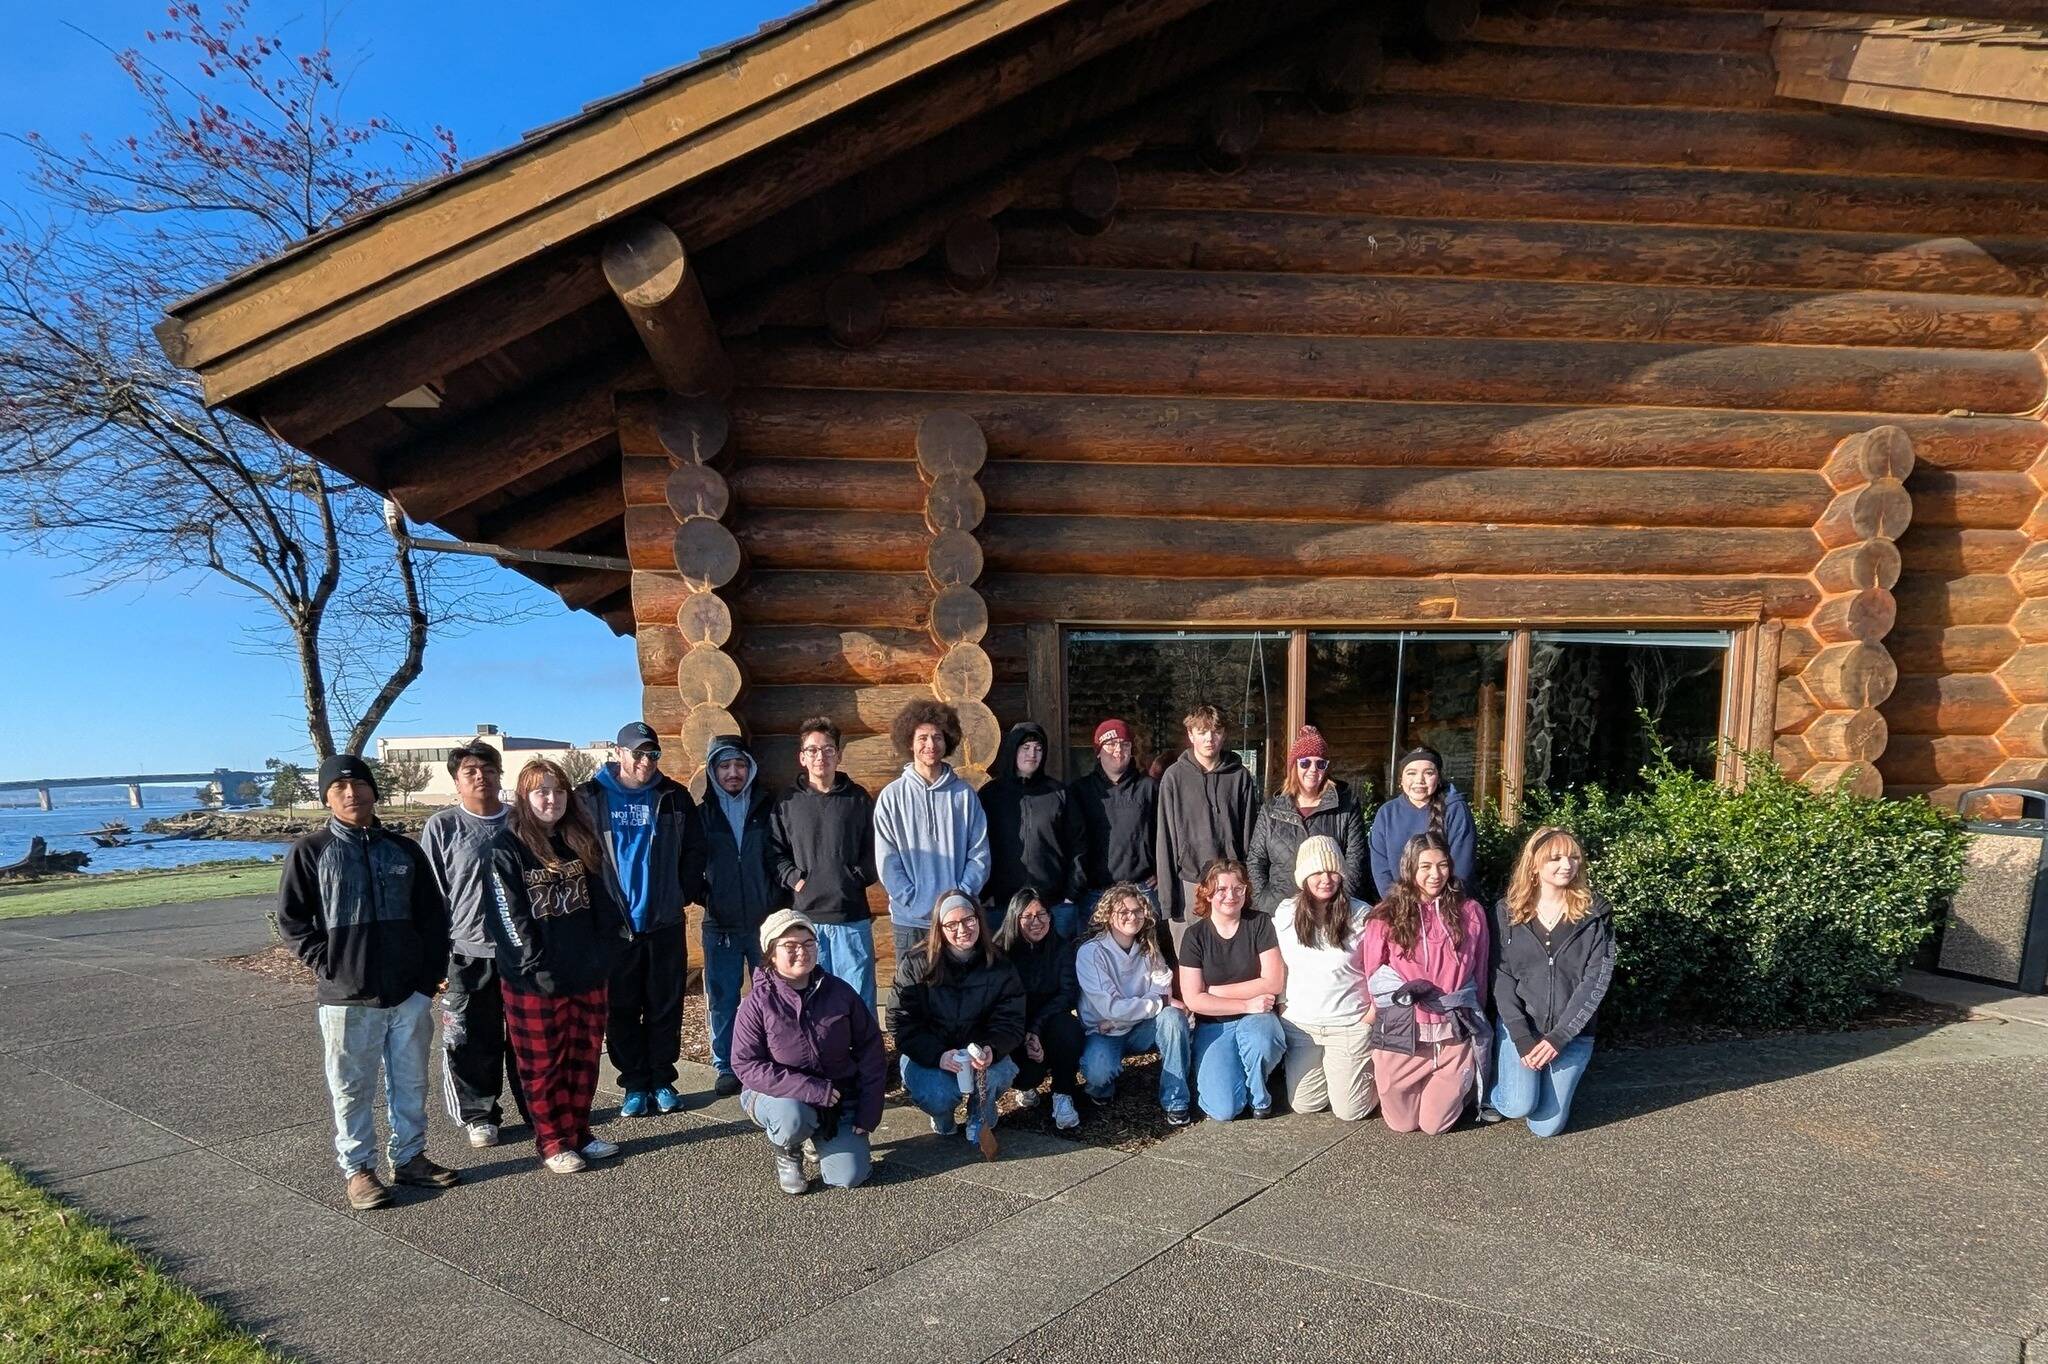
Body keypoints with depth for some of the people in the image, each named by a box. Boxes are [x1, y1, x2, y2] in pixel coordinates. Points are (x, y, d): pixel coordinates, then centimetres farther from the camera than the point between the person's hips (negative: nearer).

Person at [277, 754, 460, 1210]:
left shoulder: (403, 849, 7)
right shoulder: (310, 851, -2)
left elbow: (433, 915, 10)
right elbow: (290, 919, -1)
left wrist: (431, 972, 3)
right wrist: (326, 963, -9)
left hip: (409, 992, 3)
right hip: (346, 997, -3)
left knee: (411, 1082, 12)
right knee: (352, 1088, 6)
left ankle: (410, 1157, 27)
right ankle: (357, 1168, 21)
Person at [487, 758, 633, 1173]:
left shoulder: (581, 843, 9)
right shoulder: (507, 850, -8)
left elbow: (601, 902, 10)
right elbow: (509, 916, -12)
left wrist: (610, 948, 0)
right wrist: (535, 967, -16)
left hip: (589, 974, 5)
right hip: (535, 981, -5)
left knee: (585, 1058, 13)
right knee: (544, 1064, 6)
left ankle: (580, 1132, 26)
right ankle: (553, 1142, 18)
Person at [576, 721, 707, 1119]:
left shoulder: (673, 797, 5)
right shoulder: (590, 797, -1)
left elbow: (694, 849, 9)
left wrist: (684, 893, 2)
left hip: (665, 922, 1)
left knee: (665, 1007, 8)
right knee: (621, 1010, 6)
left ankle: (662, 1082, 20)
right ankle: (635, 1085, 17)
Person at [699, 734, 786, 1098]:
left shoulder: (768, 807, 3)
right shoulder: (703, 812, 3)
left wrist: (781, 902, -1)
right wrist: (703, 896, -2)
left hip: (766, 921, 0)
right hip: (720, 924, 0)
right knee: (721, 999, 5)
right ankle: (726, 1066, 19)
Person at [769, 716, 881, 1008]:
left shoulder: (858, 798, 6)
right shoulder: (787, 803, 8)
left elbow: (875, 848, 6)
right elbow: (776, 852, 7)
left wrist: (857, 877, -6)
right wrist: (794, 879, -7)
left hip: (852, 917, 0)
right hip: (805, 916, 1)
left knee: (858, 998, 4)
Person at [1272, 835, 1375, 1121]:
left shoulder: (1361, 915, -11)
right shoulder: (1285, 913, -2)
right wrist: (1282, 1006, 7)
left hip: (1349, 1025, -3)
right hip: (1298, 1023, 3)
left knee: (1349, 1111, 2)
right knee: (1303, 1105, 9)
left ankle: (1367, 1065, 32)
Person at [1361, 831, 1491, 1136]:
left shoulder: (1470, 912, 0)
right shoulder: (1386, 916, -6)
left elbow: (1480, 973, 9)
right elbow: (1373, 974, 3)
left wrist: (1473, 1017, 11)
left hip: (1454, 1035, 1)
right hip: (1400, 1033, 0)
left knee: (1435, 1125, 7)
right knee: (1401, 1124, 10)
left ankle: (1464, 1087, 37)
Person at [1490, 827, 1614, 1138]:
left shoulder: (1594, 913, -3)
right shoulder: (1508, 911, -1)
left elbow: (1597, 980, -7)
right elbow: (1501, 976, -3)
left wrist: (1559, 1037, -14)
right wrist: (1521, 1036, -14)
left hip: (1572, 1033, 0)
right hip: (1519, 1027, 0)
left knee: (1547, 1126, -3)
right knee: (1519, 1106, -20)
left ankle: (1553, 1085, 31)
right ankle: (1500, 1084, 16)